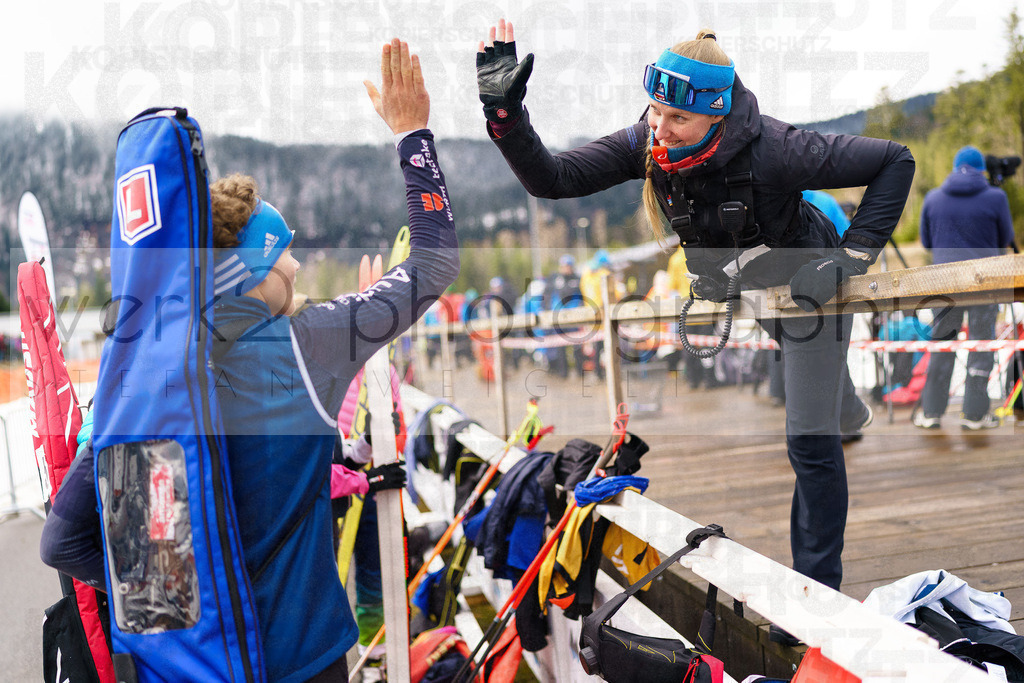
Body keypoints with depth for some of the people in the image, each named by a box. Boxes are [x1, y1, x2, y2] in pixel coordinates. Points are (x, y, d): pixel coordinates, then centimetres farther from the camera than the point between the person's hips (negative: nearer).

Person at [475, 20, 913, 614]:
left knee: (809, 442, -6)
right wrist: (504, 113, -44)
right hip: (748, 284, 6)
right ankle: (849, 413, 73)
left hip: (809, 282, -5)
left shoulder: (772, 149, -39)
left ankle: (819, 586, 11)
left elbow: (895, 161, -29)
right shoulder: (648, 145, -26)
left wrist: (853, 255, -33)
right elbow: (552, 179, -30)